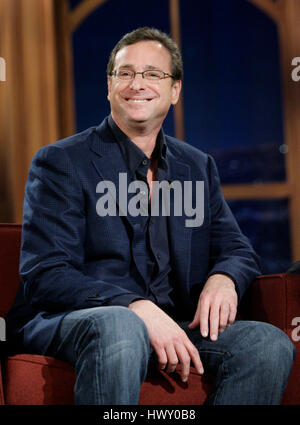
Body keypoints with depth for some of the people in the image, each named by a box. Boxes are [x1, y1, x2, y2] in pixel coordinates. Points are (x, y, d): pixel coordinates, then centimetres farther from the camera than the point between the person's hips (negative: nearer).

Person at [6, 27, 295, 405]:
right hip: (71, 322, -4)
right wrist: (137, 307, -24)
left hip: (172, 325, 5)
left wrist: (223, 278, -9)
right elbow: (44, 275, -9)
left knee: (271, 344, -21)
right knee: (118, 329, -39)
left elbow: (237, 249, 19)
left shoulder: (199, 166, 18)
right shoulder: (60, 162, 1)